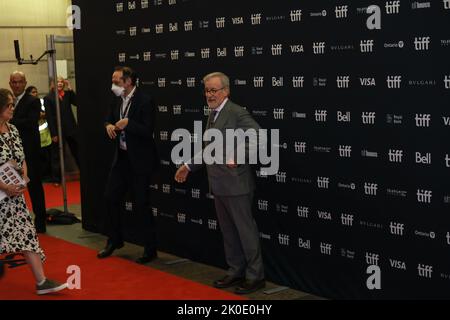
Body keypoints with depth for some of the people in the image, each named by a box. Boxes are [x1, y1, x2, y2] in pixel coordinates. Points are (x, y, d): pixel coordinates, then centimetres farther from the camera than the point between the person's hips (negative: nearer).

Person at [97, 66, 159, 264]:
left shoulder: (145, 101, -16)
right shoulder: (118, 100, 6)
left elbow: (148, 131, -21)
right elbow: (109, 119, 20)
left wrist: (128, 123, -29)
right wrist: (109, 125, -2)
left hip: (139, 160, -8)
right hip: (121, 157, 8)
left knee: (140, 205, -2)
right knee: (111, 197, 12)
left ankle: (151, 249, 12)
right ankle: (114, 240, 31)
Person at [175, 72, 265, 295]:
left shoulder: (237, 113, -14)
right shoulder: (213, 114, 14)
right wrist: (189, 166, 22)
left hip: (235, 185, -9)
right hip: (219, 186, 9)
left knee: (246, 230, 0)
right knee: (228, 232, 16)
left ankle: (255, 276, 11)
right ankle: (236, 272, 28)